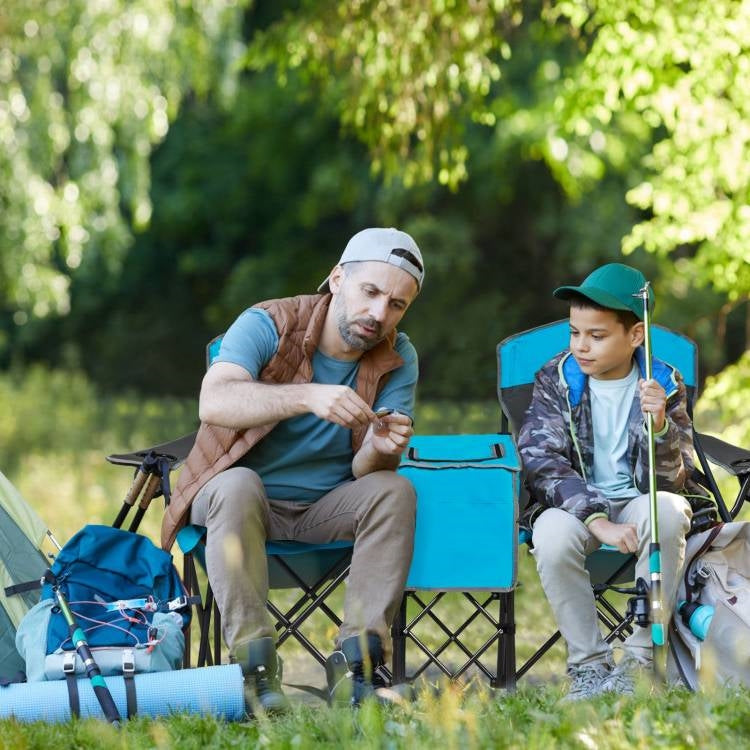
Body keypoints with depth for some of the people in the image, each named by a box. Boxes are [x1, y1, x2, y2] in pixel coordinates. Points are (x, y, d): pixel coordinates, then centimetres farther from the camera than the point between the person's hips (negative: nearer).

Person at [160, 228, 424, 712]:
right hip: (241, 502, -3)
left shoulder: (398, 359, -6)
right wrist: (308, 396, -49)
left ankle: (359, 668, -29)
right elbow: (213, 403, -36)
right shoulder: (267, 326, -17)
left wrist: (380, 451, -39)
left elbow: (363, 471, -14)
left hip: (326, 509, 3)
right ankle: (254, 665, -36)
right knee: (238, 485, -35)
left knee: (395, 490, -24)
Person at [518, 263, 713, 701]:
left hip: (638, 501, 0)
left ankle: (640, 660, -24)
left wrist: (660, 426, -32)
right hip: (575, 501, 0)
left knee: (667, 512, -35)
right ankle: (589, 663, -17)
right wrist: (598, 521, -28)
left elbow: (670, 481, -10)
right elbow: (543, 462, -14)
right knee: (552, 534, -34)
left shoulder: (663, 385, -5)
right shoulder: (556, 380, -5)